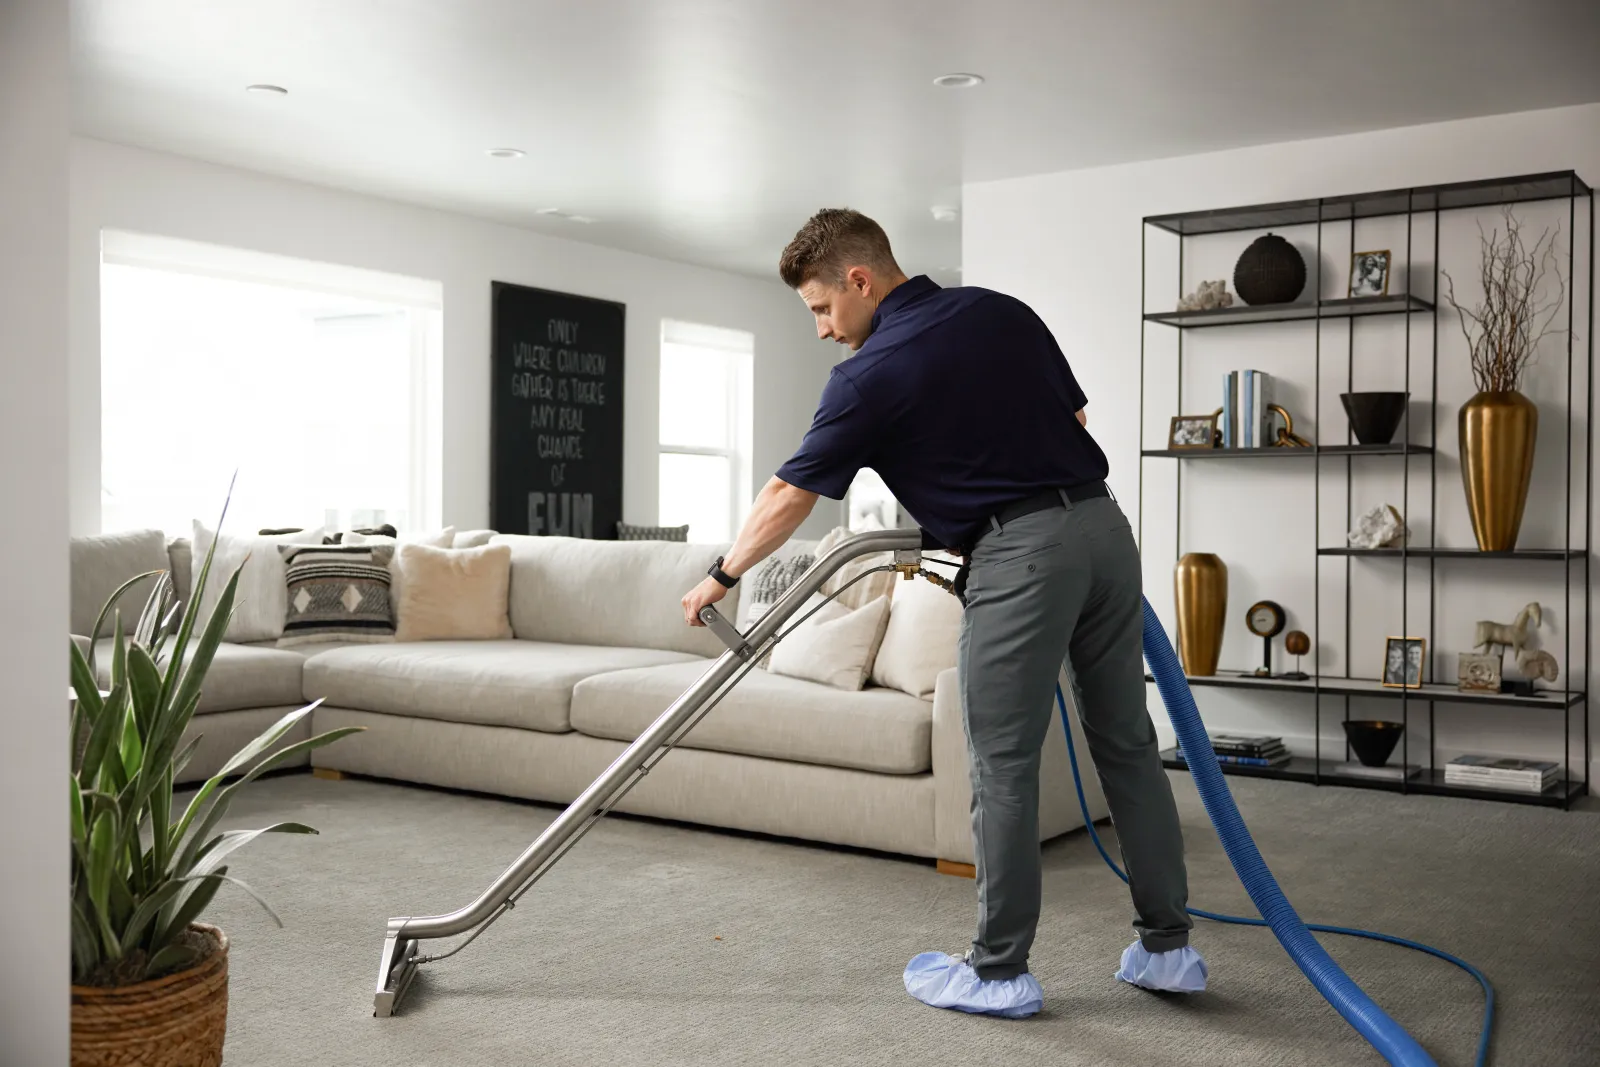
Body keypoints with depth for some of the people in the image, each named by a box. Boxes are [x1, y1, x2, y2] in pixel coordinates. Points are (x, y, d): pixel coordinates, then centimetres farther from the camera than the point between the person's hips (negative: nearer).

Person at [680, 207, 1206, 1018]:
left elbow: (790, 495, 5)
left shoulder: (870, 375, -5)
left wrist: (722, 577, 18)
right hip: (1104, 524, 7)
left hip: (1020, 554, -7)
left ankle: (999, 972, 12)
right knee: (1128, 743, 13)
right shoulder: (1003, 311, 14)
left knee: (1004, 767, 3)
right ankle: (1167, 947, 21)